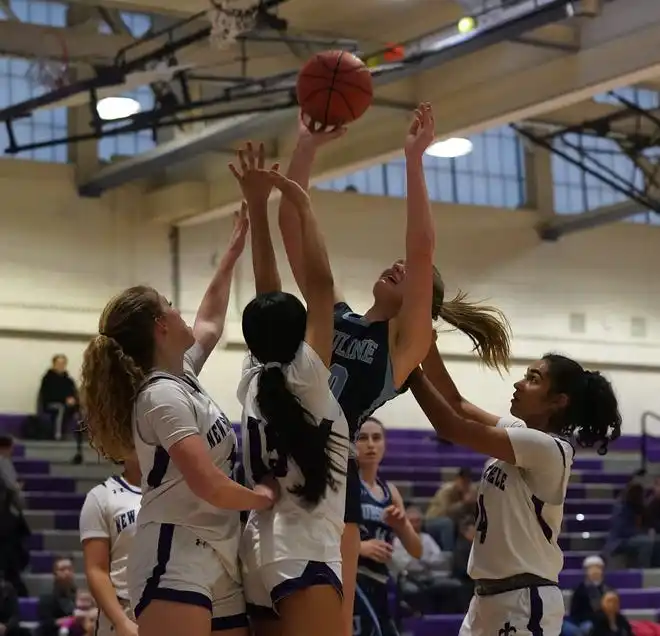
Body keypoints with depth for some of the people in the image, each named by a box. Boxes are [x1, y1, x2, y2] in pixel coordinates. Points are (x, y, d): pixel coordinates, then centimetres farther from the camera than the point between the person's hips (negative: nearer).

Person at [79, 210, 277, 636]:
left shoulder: (181, 376, 15)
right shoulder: (162, 395, -13)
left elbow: (211, 322, 35)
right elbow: (208, 484, -21)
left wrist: (234, 250, 40)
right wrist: (262, 497, -3)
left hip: (219, 559, 10)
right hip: (177, 561, -10)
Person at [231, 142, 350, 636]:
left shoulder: (254, 381, 12)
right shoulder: (305, 379, -5)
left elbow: (268, 294, 15)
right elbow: (320, 283, -5)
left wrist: (257, 205, 16)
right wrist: (302, 205, 3)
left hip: (262, 554, 8)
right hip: (305, 557, -8)